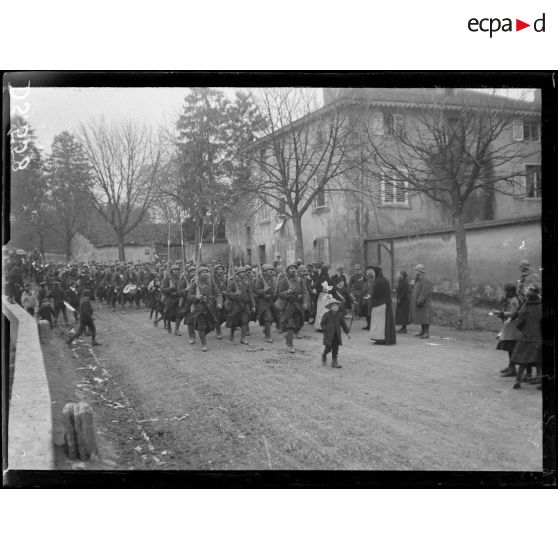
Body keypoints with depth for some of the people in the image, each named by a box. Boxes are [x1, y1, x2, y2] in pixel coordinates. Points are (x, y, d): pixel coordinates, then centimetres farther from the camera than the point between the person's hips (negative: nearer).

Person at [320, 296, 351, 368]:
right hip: (329, 335, -4)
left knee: (335, 349, 5)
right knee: (328, 348, -2)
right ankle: (324, 355, 29)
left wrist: (348, 332, 10)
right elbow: (322, 323, -2)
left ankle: (334, 361, 13)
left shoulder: (340, 315, 5)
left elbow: (343, 324, 11)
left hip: (337, 335, 4)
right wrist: (326, 329, -14)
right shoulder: (326, 315, -6)